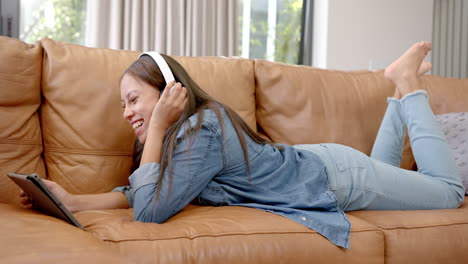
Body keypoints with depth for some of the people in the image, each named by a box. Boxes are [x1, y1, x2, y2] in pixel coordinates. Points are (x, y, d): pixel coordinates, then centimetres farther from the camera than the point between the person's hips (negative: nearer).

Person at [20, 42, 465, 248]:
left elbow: (150, 209, -38)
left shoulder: (203, 129, -35)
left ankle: (406, 83, 20)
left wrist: (157, 126, -36)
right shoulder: (183, 130, -9)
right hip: (311, 161, 7)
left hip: (337, 175, -7)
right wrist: (74, 201, -20)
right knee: (381, 168, 36)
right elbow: (136, 192, -8)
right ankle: (400, 89, 36)